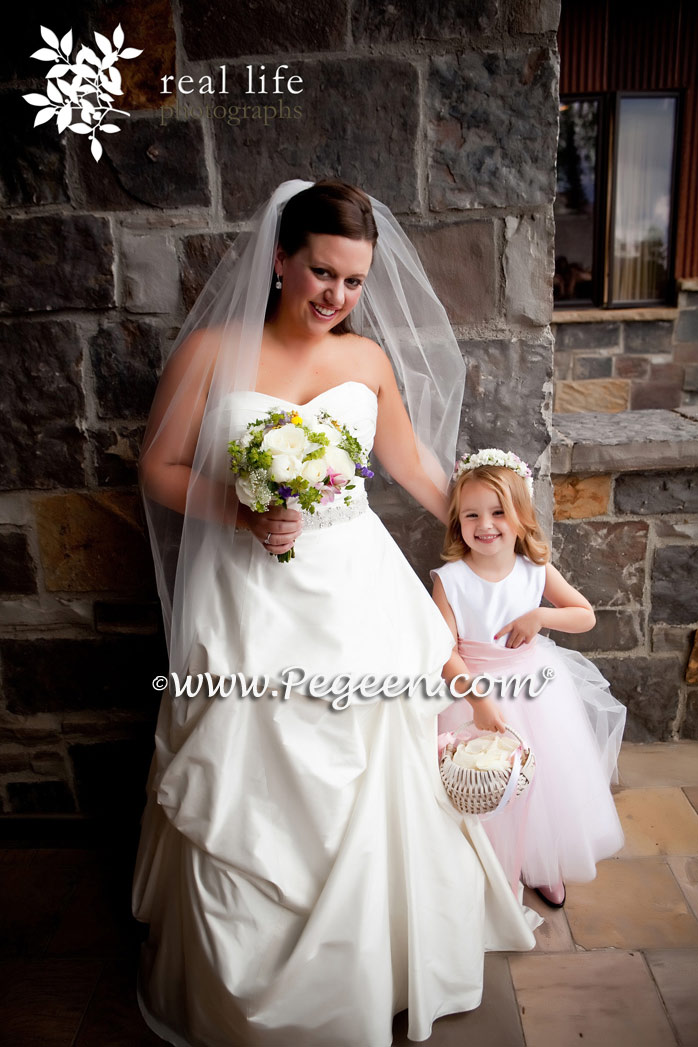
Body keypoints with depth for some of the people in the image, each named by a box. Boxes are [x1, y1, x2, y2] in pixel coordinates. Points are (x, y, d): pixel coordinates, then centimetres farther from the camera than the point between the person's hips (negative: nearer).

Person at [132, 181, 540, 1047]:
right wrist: (241, 514, -16)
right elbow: (160, 468, -1)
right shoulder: (212, 350, -4)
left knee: (364, 784, 12)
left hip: (354, 588, 3)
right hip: (248, 597, -2)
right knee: (246, 793, 9)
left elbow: (413, 463, 16)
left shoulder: (370, 358, 5)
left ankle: (376, 960, 41)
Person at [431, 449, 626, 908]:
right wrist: (479, 700, -29)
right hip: (473, 688, -3)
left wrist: (539, 616, -16)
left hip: (535, 689, 3)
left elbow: (586, 616, 1)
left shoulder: (537, 570, -9)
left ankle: (543, 866, 40)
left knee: (545, 780, 14)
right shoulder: (450, 579, -17)